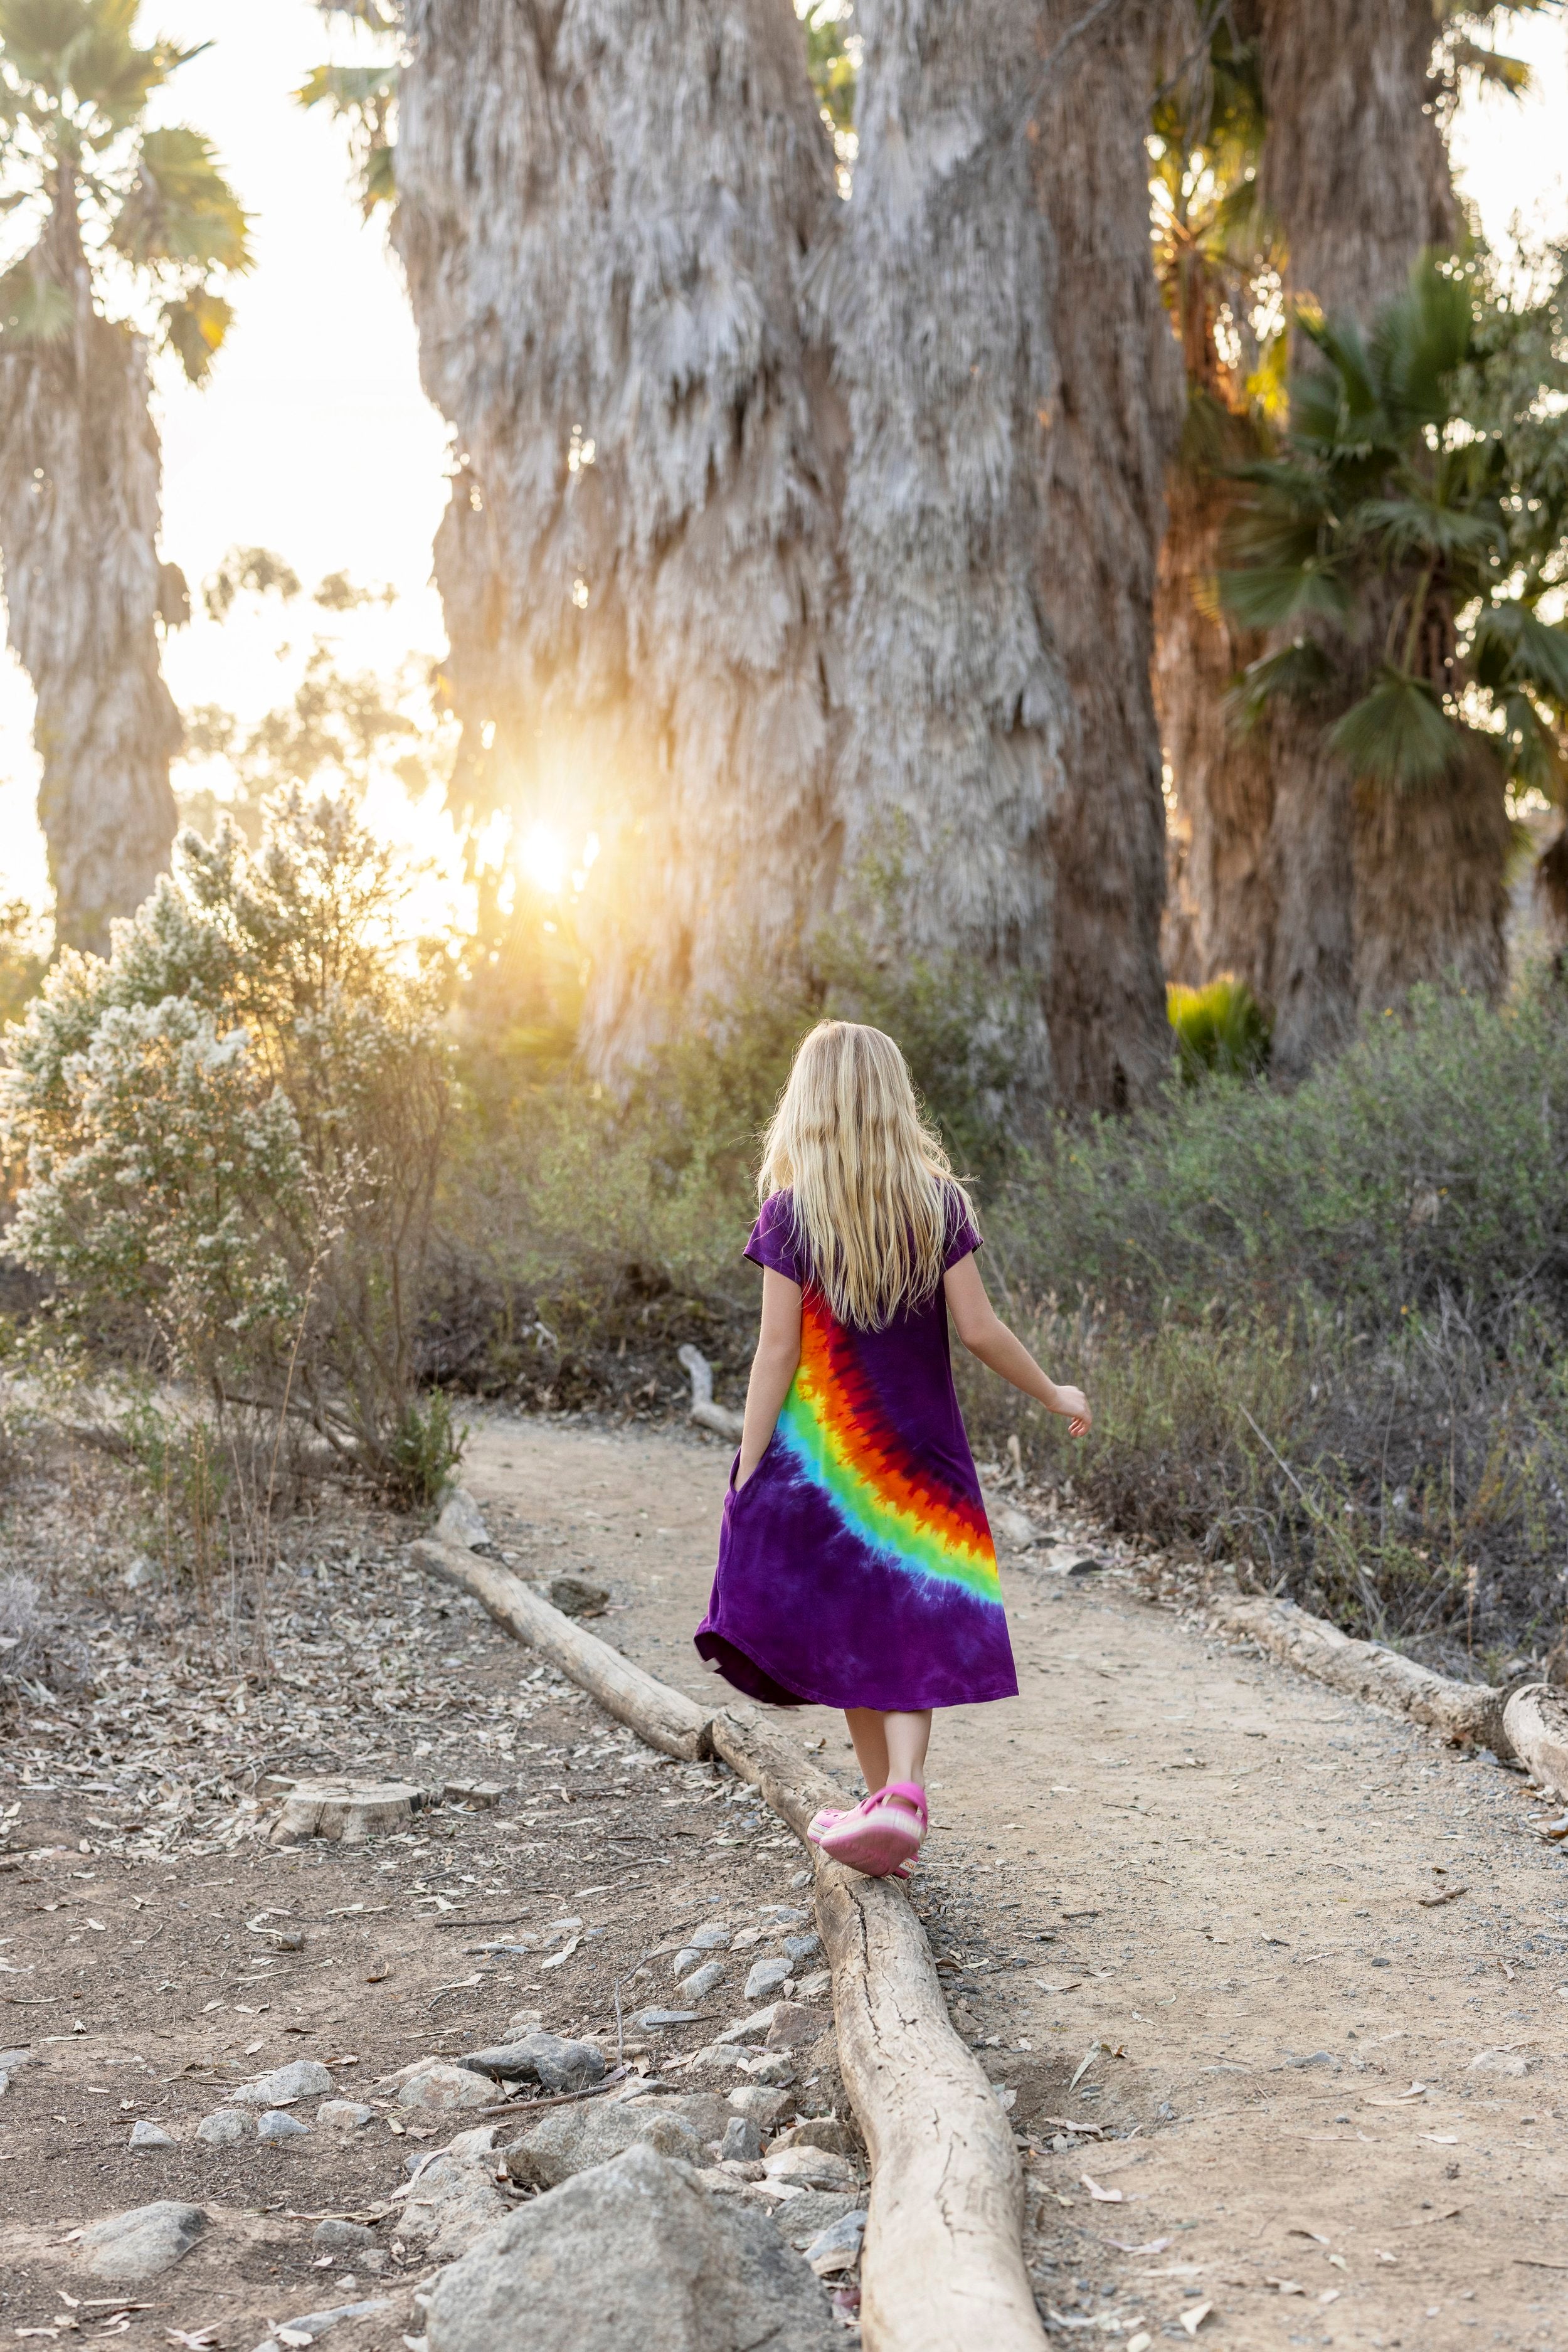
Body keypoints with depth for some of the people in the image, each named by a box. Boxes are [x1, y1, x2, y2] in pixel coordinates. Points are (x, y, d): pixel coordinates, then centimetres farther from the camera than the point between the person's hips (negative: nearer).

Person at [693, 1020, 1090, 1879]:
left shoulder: (790, 1212, -7)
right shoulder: (938, 1203, -2)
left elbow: (777, 1350, -10)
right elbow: (977, 1328, -5)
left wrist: (747, 1477, -7)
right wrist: (1054, 1396, 10)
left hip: (821, 1450, -1)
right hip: (920, 1451, 1)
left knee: (849, 1627, 12)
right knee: (913, 1623, 2)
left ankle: (881, 1796, 22)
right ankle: (903, 1794, -18)